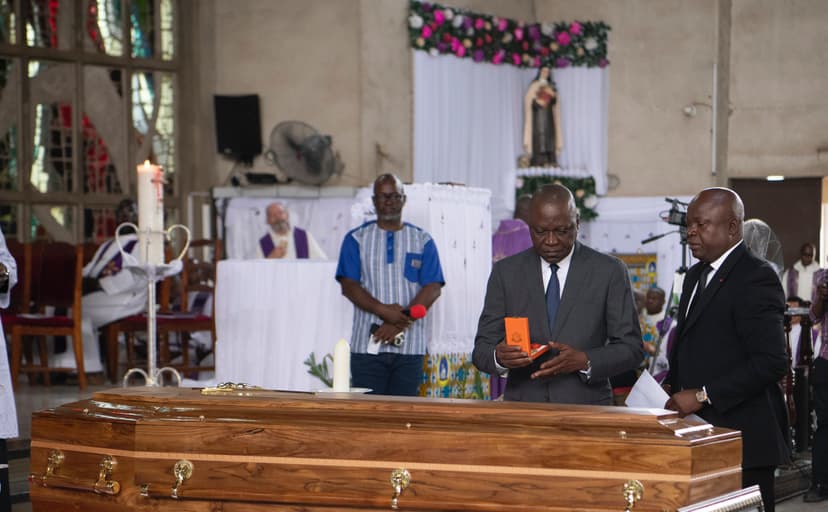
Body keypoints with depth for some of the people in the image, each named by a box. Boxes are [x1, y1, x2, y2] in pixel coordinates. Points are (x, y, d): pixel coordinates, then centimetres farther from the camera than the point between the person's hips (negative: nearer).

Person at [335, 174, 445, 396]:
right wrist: (383, 311, -15)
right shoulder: (356, 239, 10)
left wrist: (400, 322, -11)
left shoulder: (422, 241, 11)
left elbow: (433, 288, 2)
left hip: (410, 346, 1)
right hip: (367, 344, -1)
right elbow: (349, 286, 0)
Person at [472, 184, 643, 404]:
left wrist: (584, 361, -12)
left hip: (587, 410, -2)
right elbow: (481, 349, 9)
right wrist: (499, 357, -14)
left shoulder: (610, 271, 5)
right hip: (522, 411, 2)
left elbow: (631, 348, 6)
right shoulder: (505, 272, 10)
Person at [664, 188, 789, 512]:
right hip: (701, 438, 8)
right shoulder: (696, 276, 19)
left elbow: (771, 362, -19)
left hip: (742, 442, -8)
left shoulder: (756, 278, -11)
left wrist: (703, 395, -19)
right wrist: (673, 388, 7)